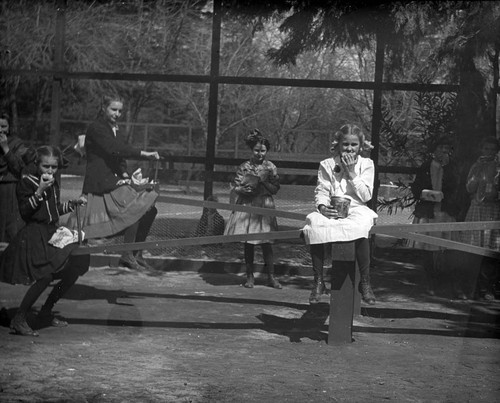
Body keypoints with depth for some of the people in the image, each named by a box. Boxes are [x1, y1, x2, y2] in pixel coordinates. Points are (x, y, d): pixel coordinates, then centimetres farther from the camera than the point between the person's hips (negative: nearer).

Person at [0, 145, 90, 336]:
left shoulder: (53, 184, 15)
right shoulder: (26, 182, -7)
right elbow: (24, 212, -16)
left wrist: (72, 204, 13)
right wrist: (40, 190, -23)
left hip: (53, 232, 8)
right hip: (34, 235, -8)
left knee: (76, 266, 2)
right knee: (46, 274, -25)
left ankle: (46, 311, 17)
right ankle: (19, 319, -13)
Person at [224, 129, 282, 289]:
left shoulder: (270, 167, 2)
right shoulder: (244, 167, 2)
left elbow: (275, 189, -1)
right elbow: (236, 188, 1)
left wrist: (263, 181, -14)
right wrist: (243, 190, -19)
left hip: (264, 207, 0)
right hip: (247, 206, 0)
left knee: (266, 243, -1)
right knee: (248, 243, 4)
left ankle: (271, 277, 7)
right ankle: (250, 276, 15)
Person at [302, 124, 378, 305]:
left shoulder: (366, 164, 7)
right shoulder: (327, 165, 10)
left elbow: (366, 196, -1)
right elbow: (321, 191, 5)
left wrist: (351, 172, -9)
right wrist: (322, 206, -18)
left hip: (356, 210, -1)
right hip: (331, 211, 1)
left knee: (360, 228, -38)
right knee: (313, 224, -33)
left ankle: (365, 282, -24)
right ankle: (318, 281, -22)